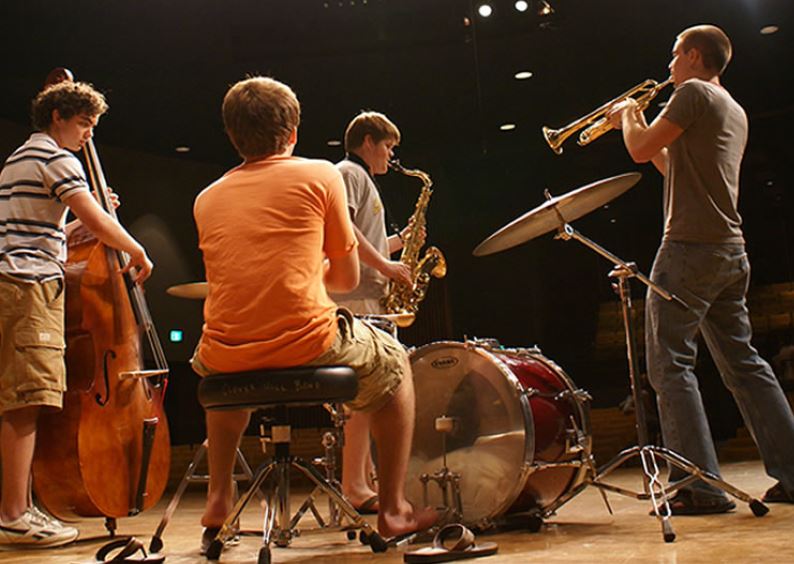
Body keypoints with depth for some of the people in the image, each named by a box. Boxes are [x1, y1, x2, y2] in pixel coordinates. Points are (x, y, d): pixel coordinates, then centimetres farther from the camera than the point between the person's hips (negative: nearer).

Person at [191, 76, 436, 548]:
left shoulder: (207, 199, 14)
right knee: (394, 363, 25)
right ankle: (394, 508, 21)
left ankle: (218, 501, 34)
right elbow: (347, 278, 7)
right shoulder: (320, 174, 4)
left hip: (226, 358, 4)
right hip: (306, 346, -4)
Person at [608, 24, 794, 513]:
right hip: (732, 252, 9)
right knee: (743, 363, 13)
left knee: (670, 363, -8)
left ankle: (701, 486, -10)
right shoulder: (735, 111, 22)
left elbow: (642, 150, -11)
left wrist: (628, 117, 9)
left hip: (692, 247, -9)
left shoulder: (694, 92, -5)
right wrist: (641, 124, 30)